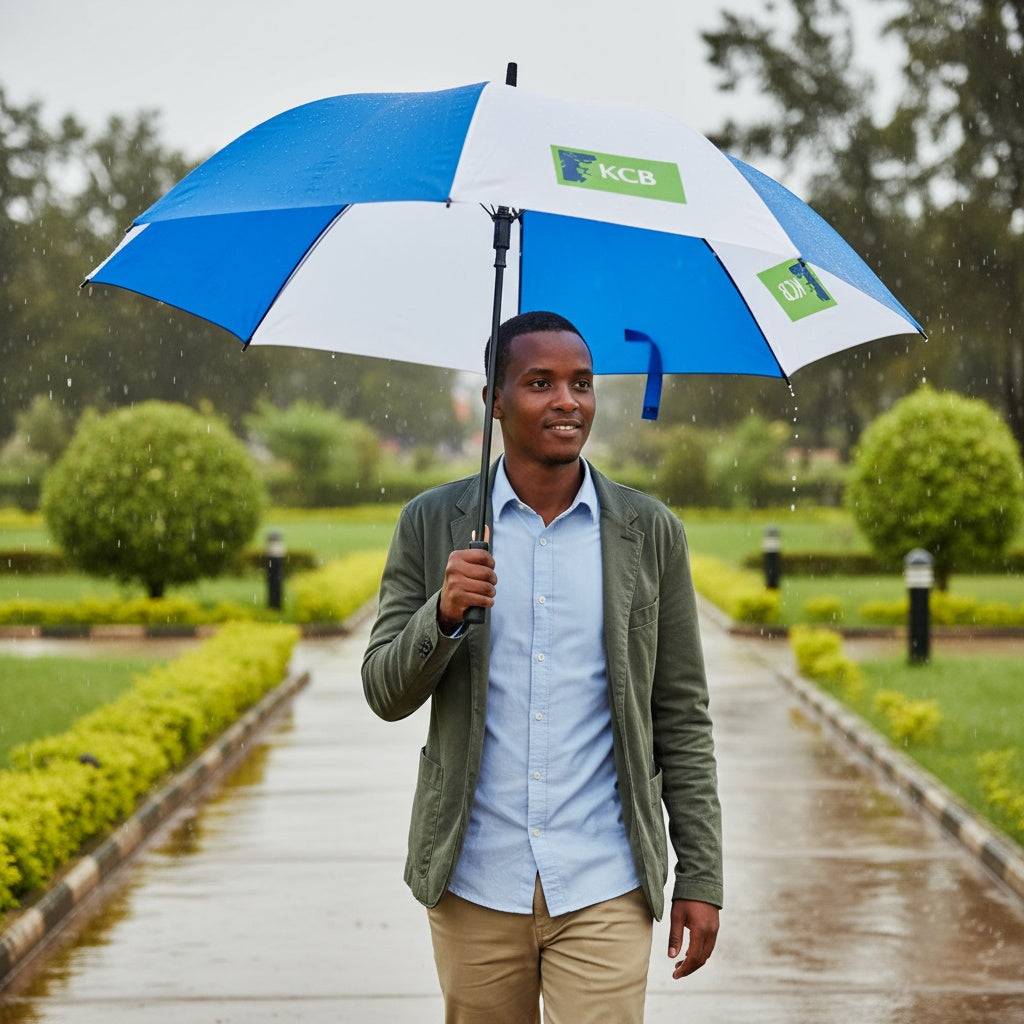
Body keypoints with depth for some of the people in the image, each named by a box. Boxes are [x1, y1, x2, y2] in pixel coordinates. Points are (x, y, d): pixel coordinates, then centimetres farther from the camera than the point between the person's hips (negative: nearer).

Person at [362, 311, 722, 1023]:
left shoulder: (651, 533, 3)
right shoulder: (432, 525, 4)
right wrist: (444, 615, -18)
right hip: (474, 885, 1)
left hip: (604, 891, -1)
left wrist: (701, 877, 2)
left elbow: (682, 718, 6)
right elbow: (386, 695, 2)